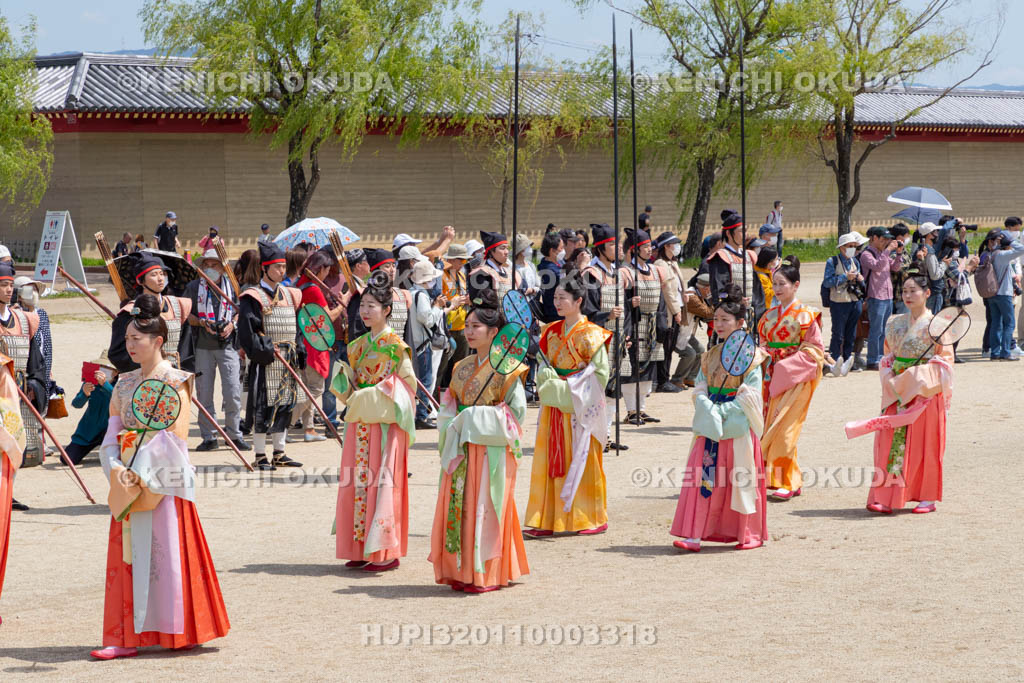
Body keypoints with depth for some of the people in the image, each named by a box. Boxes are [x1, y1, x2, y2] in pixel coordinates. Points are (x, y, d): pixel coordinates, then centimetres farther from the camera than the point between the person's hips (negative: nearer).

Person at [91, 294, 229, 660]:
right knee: (128, 556, 3)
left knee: (166, 552, -3)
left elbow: (176, 438, -12)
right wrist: (117, 470, -10)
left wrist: (143, 474, -17)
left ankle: (180, 632, 7)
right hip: (129, 482, 6)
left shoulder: (175, 383, -6)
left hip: (164, 482, -6)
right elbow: (111, 437, 9)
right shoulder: (124, 385, 12)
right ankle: (128, 636, 5)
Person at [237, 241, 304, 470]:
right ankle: (260, 455, 3)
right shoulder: (254, 298, -9)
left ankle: (279, 453, 19)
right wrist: (265, 350, -21)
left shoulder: (289, 295, 13)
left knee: (284, 404, 10)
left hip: (287, 361, 7)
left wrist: (297, 352, 11)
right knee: (263, 406, -4)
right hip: (264, 361, -7)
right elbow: (247, 330, -16)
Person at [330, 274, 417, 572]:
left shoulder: (396, 345, -6)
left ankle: (386, 551, -3)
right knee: (357, 483, 5)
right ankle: (361, 549, 11)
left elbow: (408, 383, -8)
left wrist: (378, 397, -17)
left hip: (385, 422, -7)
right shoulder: (358, 346, 14)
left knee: (381, 482, -7)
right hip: (360, 422, 7)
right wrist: (343, 382, -3)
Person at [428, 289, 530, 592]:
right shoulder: (462, 368, 12)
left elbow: (517, 411, -9)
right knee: (459, 506, 4)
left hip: (492, 449, -6)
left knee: (485, 509, -5)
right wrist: (454, 426, -3)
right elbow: (449, 408, 17)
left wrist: (481, 419, -15)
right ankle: (463, 572, 12)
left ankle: (489, 574, 3)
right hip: (463, 448, 6)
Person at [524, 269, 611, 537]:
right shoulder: (551, 332, 10)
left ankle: (593, 518, 7)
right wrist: (547, 378, -5)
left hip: (580, 406, -6)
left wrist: (568, 387, -15)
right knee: (552, 461, 3)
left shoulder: (590, 334, -8)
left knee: (582, 460, -2)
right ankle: (549, 519, 6)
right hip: (554, 404, 6)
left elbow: (600, 373, -10)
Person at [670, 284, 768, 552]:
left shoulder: (750, 357, -5)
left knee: (741, 480, 1)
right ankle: (695, 535, -5)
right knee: (703, 479, -3)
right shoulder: (710, 356, 12)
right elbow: (700, 390, 8)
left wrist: (720, 411, -16)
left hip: (738, 429, -5)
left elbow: (750, 397, -10)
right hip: (710, 429, 5)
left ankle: (750, 534, 15)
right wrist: (708, 410, -12)